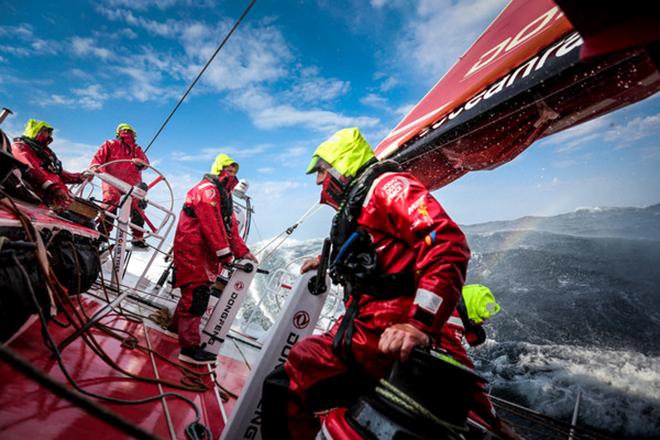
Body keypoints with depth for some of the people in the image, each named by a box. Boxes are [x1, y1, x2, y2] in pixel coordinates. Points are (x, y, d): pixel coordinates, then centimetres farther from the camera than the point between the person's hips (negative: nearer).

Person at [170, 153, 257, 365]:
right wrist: (224, 252, -25)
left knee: (195, 292, 19)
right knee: (197, 294, -13)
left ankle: (177, 325, 37)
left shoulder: (223, 195, 21)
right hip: (192, 250, -10)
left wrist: (242, 251, 13)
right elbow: (211, 223, -23)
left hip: (204, 252, 10)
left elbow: (230, 226, 19)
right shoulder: (207, 189, -11)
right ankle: (190, 347, -10)